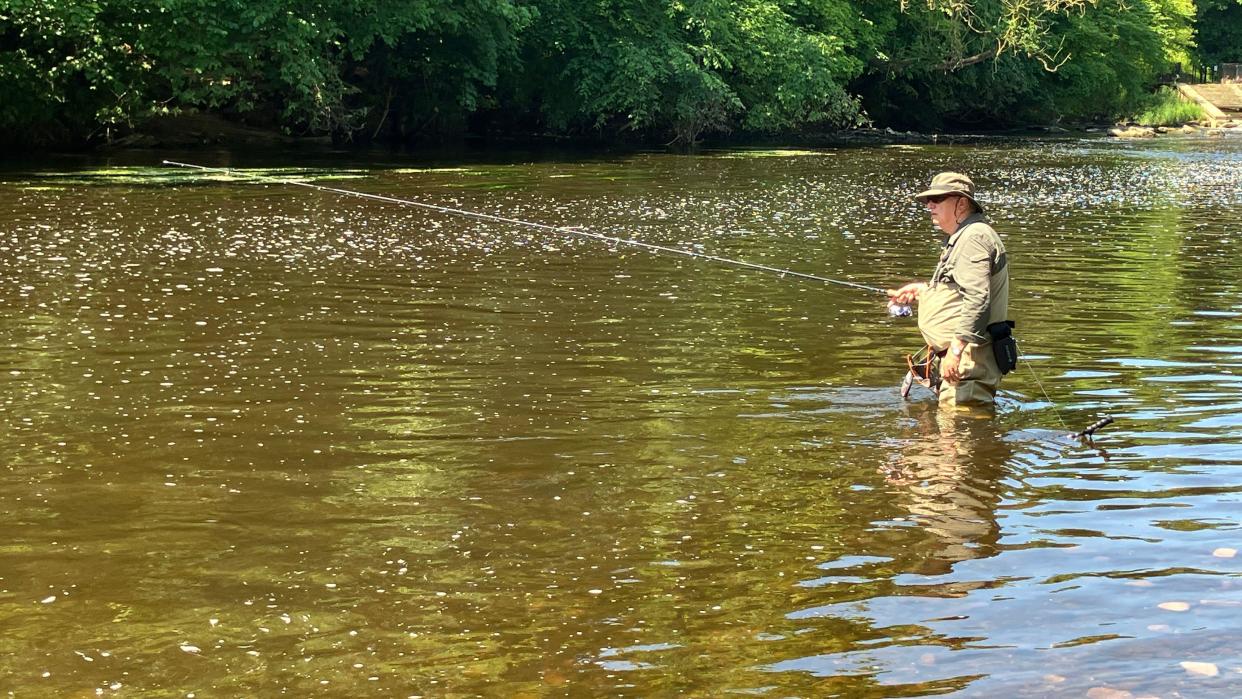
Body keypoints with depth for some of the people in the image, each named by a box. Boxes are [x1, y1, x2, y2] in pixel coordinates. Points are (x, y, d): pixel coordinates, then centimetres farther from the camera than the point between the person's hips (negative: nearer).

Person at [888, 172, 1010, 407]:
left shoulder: (973, 238, -15)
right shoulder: (961, 237, 22)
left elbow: (977, 299, -25)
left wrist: (957, 348, -29)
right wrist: (921, 290, 28)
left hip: (969, 355, -12)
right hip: (963, 352, 12)